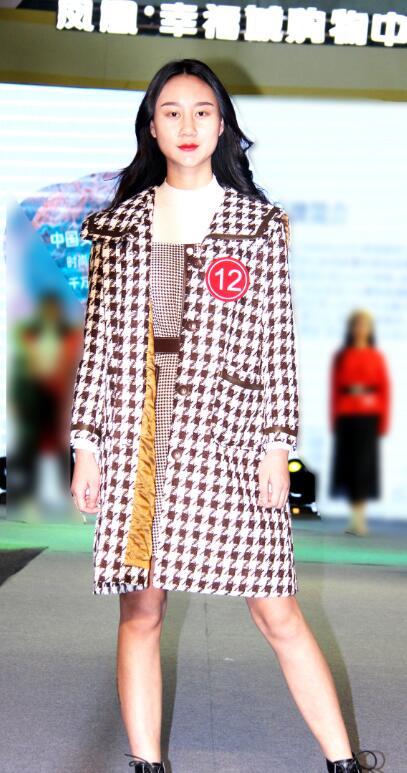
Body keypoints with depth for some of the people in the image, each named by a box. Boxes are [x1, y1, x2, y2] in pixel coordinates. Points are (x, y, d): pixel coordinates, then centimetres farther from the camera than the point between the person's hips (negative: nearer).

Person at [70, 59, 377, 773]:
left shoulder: (258, 222, 6)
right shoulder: (120, 223, 10)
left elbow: (275, 340, 3)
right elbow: (100, 339, 9)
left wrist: (277, 447, -3)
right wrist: (87, 445, 4)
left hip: (226, 434, -2)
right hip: (138, 438, 2)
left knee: (275, 610, -1)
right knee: (140, 610, 5)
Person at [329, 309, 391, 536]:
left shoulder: (377, 357, 4)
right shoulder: (340, 357, 7)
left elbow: (385, 391, 3)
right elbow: (334, 390, 6)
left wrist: (383, 422, -2)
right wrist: (334, 420, 1)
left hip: (369, 418, -1)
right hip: (346, 417, 1)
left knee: (365, 464, -5)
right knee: (348, 464, 1)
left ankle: (360, 517, -2)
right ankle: (356, 516, 9)